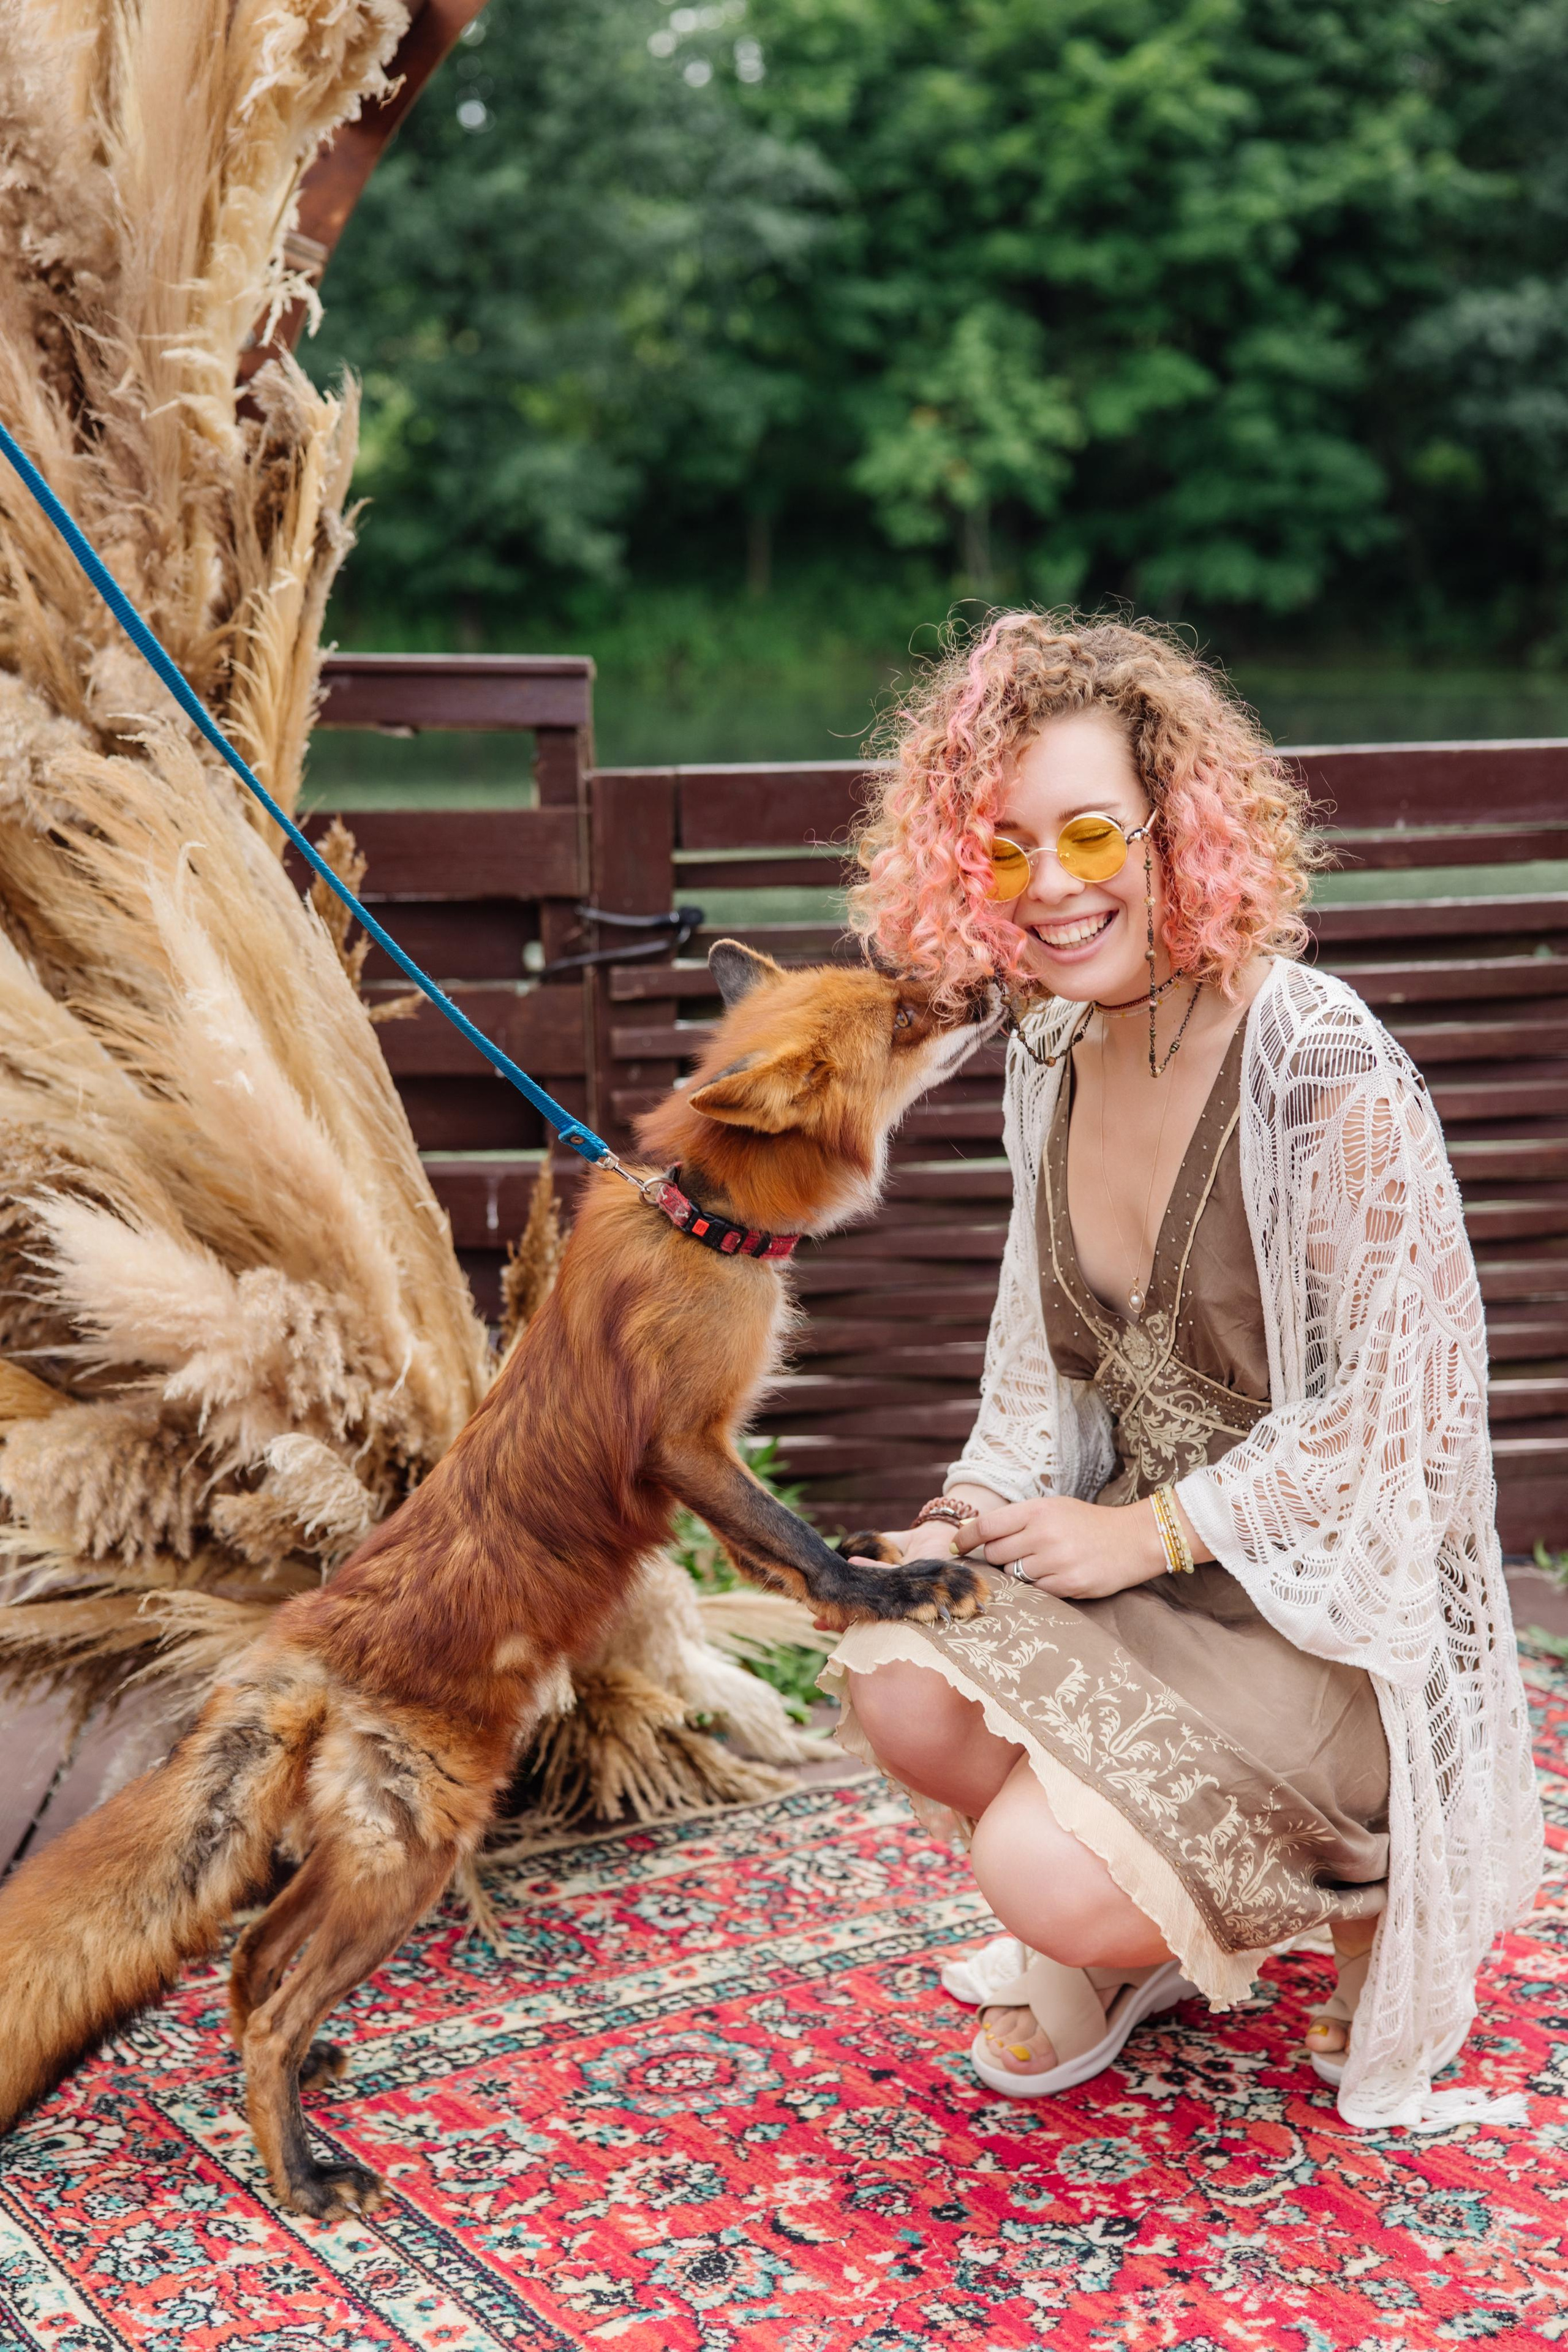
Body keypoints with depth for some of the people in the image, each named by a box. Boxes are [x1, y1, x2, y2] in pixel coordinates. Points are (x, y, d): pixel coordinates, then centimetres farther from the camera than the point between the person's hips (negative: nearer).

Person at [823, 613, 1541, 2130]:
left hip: (1333, 1618, -6)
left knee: (1049, 1874, -24)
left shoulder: (1328, 1075, -21)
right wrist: (976, 1516, -3)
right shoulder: (1052, 1051, 3)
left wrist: (1143, 1533, -16)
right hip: (1139, 1566, 6)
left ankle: (1362, 1885, 9)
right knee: (894, 1681, -21)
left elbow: (1395, 1406, -18)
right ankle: (1110, 1940, 11)